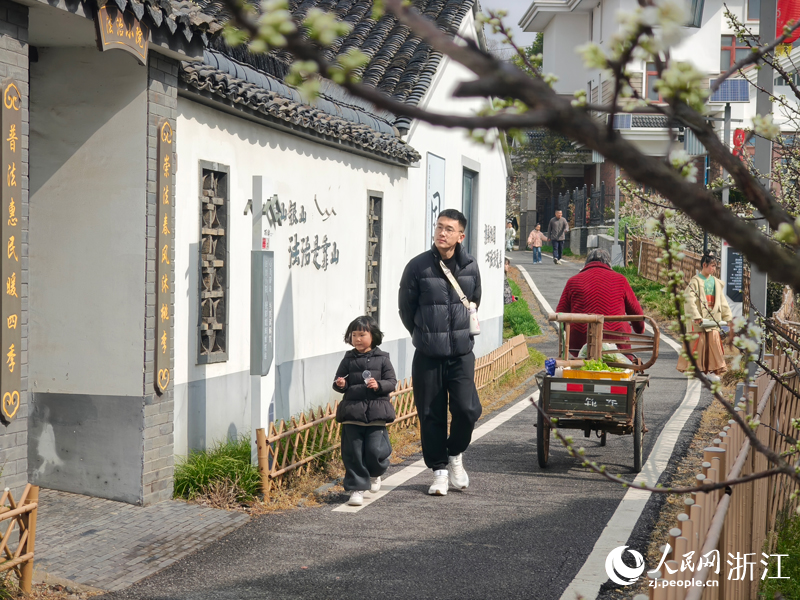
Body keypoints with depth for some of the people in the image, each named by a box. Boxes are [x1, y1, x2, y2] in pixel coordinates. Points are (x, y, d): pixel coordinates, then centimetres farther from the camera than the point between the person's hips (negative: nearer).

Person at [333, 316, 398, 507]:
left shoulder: (382, 359, 2)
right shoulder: (348, 359, 6)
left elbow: (392, 382, 3)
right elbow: (339, 379, 13)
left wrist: (379, 385, -16)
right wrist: (340, 384, -9)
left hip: (376, 412, -2)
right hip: (352, 412, 2)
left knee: (374, 450, -3)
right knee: (353, 453, 1)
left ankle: (375, 474, 29)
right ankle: (357, 488, 10)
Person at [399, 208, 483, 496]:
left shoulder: (470, 266, 3)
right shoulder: (418, 266, -6)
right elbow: (406, 308, 7)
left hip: (462, 352, 1)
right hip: (427, 354, -1)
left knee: (467, 408, -8)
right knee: (431, 415, 2)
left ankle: (455, 454, 20)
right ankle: (439, 470, 17)